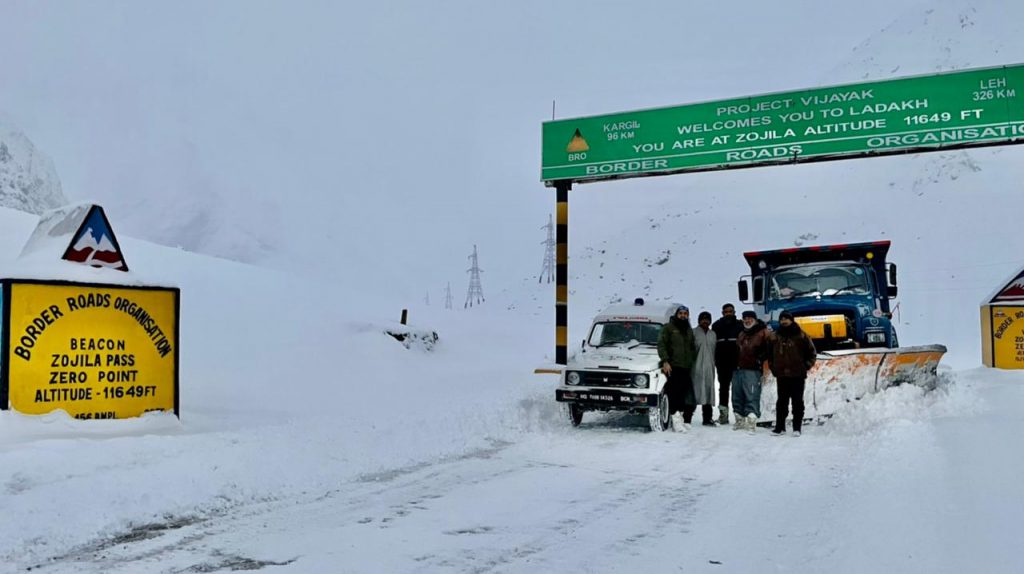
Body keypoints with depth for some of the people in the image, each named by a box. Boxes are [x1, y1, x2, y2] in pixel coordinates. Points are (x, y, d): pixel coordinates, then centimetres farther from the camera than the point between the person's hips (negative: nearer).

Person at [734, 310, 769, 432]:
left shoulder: (762, 333, 0)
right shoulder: (741, 334, 23)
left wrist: (760, 358, -10)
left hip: (752, 370, -8)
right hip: (738, 369, 8)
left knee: (751, 396, -15)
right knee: (737, 396, 9)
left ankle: (751, 421, -17)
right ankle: (740, 420, 18)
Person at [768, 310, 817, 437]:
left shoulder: (801, 336, -2)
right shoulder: (774, 337, 7)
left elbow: (812, 352, 4)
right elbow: (770, 354, 19)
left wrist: (806, 366, -2)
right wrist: (773, 367, 10)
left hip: (798, 375, -2)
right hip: (781, 375, 3)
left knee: (797, 402, 3)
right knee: (782, 401, 7)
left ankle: (797, 428, 8)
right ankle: (780, 427, 11)